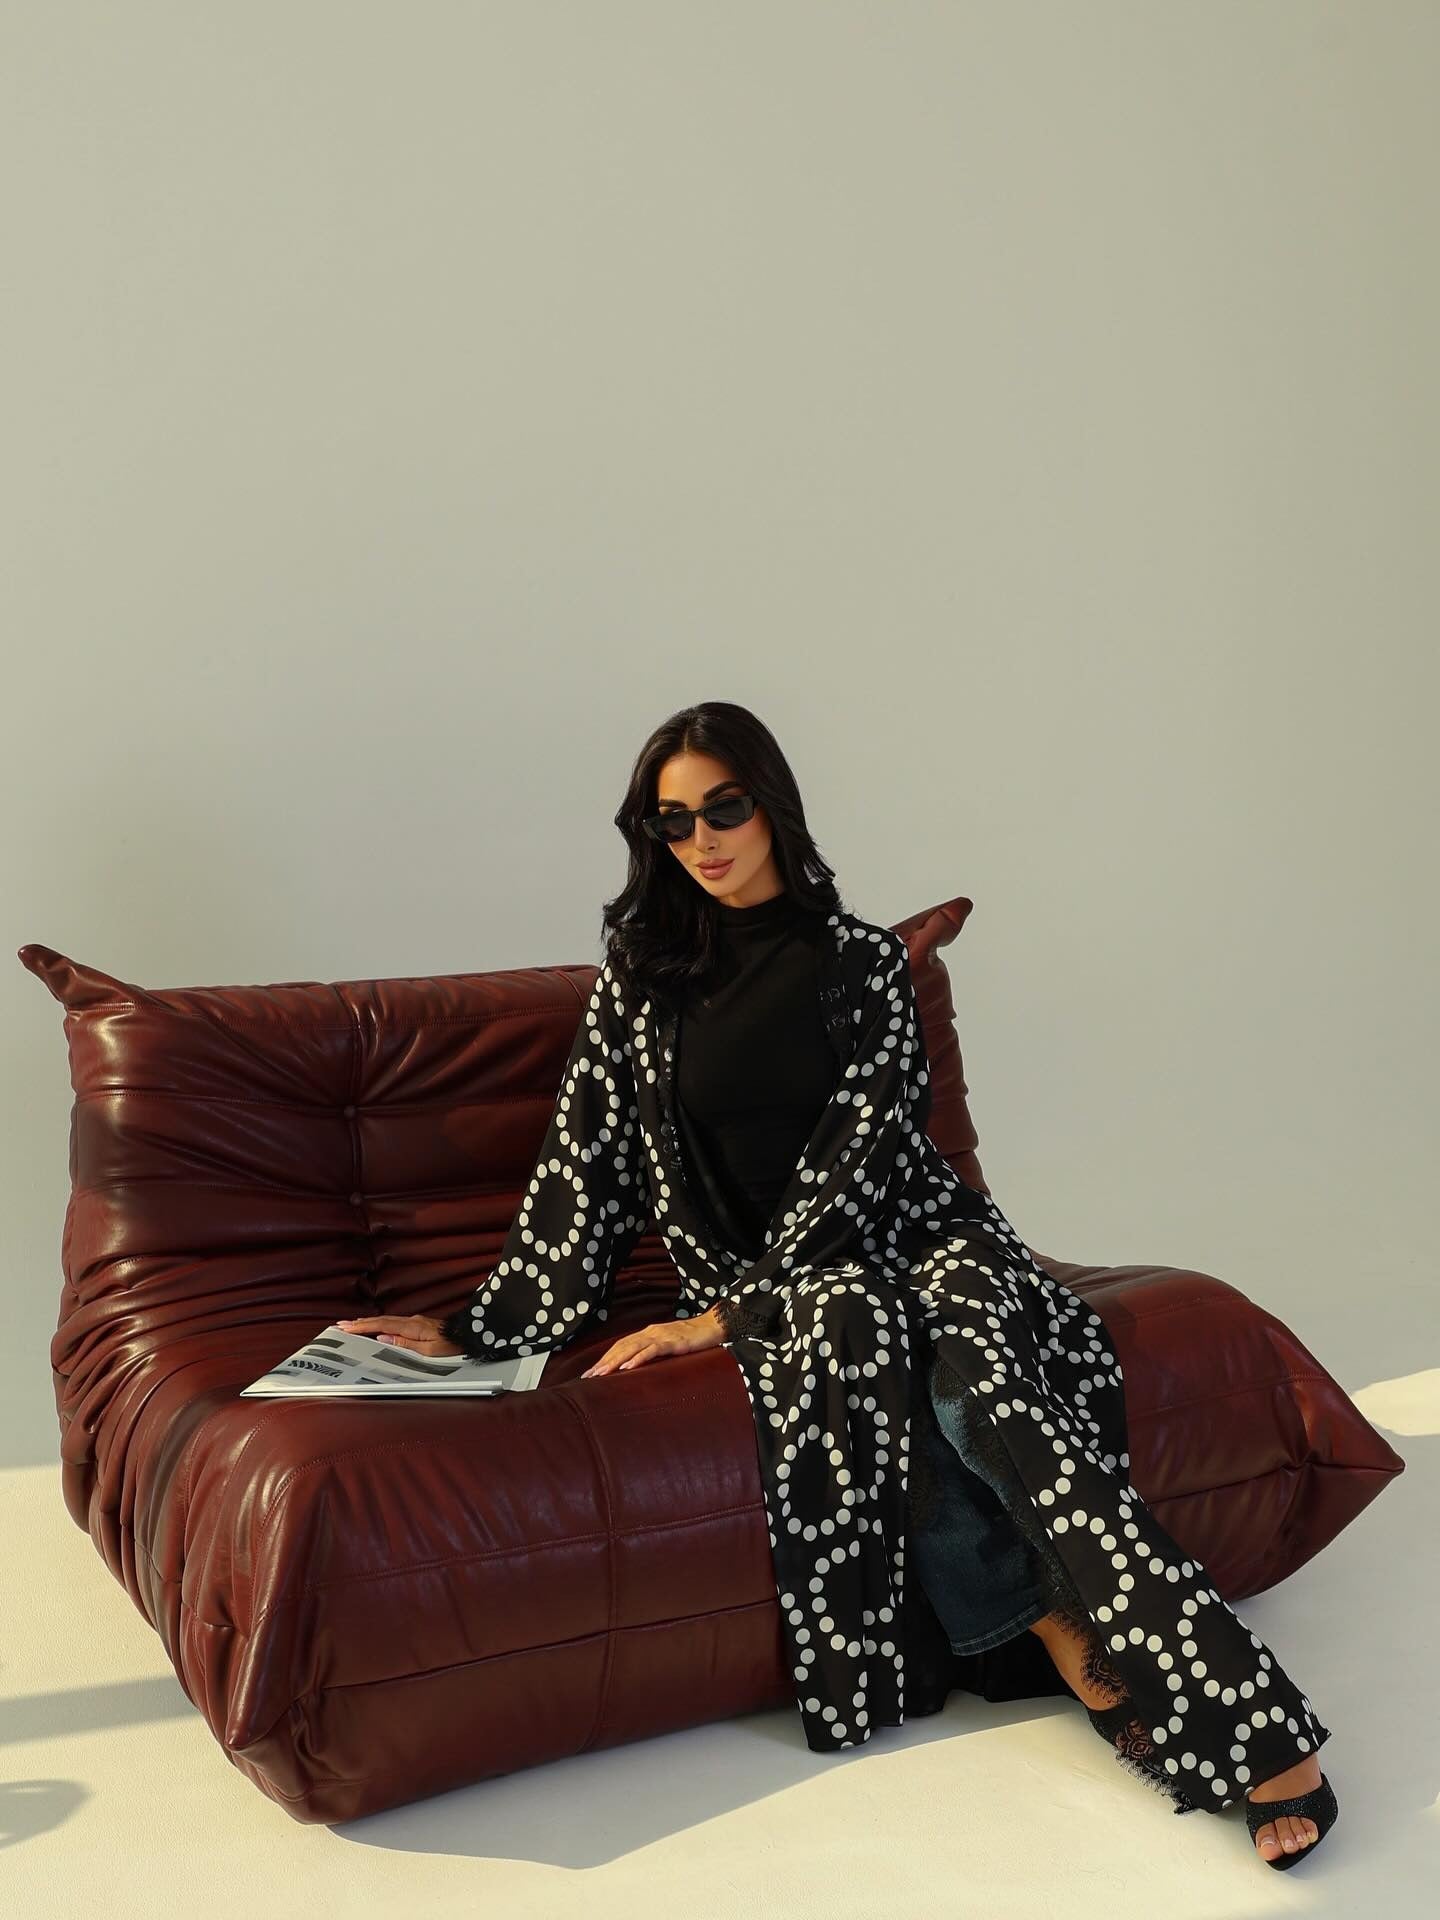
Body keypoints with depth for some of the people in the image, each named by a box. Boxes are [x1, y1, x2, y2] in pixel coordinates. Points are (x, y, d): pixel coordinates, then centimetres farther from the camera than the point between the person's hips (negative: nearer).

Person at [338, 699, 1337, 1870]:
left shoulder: (862, 961, 2)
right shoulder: (643, 971, 9)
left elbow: (854, 1166, -8)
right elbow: (587, 1160, 8)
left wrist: (726, 1316, -16)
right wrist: (480, 1329, 4)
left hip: (909, 1229, -1)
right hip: (757, 1264, 1)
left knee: (977, 1369, -35)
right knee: (854, 1325, -37)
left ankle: (1259, 1737, -38)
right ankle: (1069, 1644, -31)